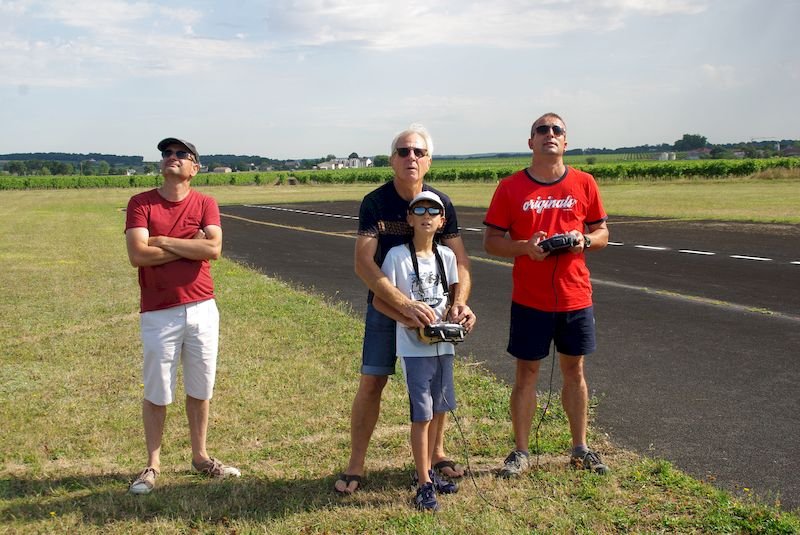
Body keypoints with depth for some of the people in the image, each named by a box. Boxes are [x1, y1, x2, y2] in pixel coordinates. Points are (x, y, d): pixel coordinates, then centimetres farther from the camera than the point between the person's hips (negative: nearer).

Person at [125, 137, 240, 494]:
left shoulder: (205, 204, 3)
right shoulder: (141, 203, -1)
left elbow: (213, 249, -14)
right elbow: (137, 255, -15)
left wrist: (162, 241, -12)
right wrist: (190, 245, -10)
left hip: (202, 310, 2)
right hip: (158, 314, -2)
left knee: (200, 390, 13)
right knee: (156, 393, 6)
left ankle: (200, 457, 28)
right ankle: (152, 465, 20)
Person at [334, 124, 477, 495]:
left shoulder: (441, 203, -7)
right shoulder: (375, 203, -15)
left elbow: (460, 260, -9)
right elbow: (364, 263, -25)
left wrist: (460, 301, -28)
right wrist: (406, 305, -37)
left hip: (431, 307, 3)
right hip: (384, 306, -2)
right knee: (371, 383, -3)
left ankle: (436, 453, 28)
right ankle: (355, 466, 10)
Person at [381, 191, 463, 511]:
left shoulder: (446, 255, 5)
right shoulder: (397, 256, -9)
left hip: (443, 344, 6)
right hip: (414, 347, -5)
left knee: (439, 411, 15)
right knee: (422, 415, -3)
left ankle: (427, 470, 32)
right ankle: (424, 485, 8)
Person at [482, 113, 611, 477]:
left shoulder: (584, 184, 2)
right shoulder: (510, 187, -3)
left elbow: (602, 234, 10)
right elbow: (491, 241, -1)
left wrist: (585, 240, -13)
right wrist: (525, 247, -19)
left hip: (576, 297, 2)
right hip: (529, 299, -2)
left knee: (574, 370, 13)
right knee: (527, 372, 6)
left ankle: (580, 449, 26)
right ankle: (520, 452, 18)